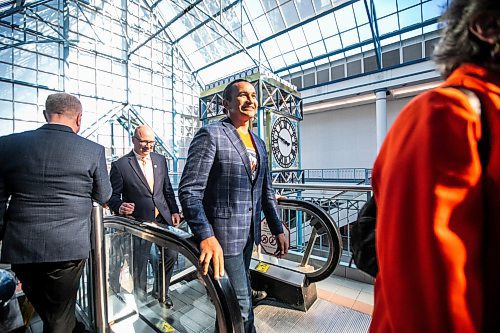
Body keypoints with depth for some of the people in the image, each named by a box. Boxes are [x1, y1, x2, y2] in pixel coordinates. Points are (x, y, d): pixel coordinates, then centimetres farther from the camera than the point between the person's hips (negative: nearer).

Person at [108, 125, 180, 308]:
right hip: (139, 222, -4)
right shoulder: (120, 165, -8)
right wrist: (120, 207, -25)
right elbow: (113, 195, -4)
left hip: (163, 218, 5)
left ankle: (160, 291, 39)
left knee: (171, 255, 13)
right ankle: (140, 297, 40)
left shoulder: (160, 159, 5)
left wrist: (174, 211, 5)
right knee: (139, 263, 11)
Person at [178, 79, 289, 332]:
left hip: (249, 232, 7)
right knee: (241, 301, 4)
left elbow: (266, 192, 12)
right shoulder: (210, 135, -12)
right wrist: (206, 236, -28)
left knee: (234, 293, 25)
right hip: (222, 233, -7)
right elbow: (189, 190, -18)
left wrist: (278, 229, 9)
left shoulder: (258, 143, 10)